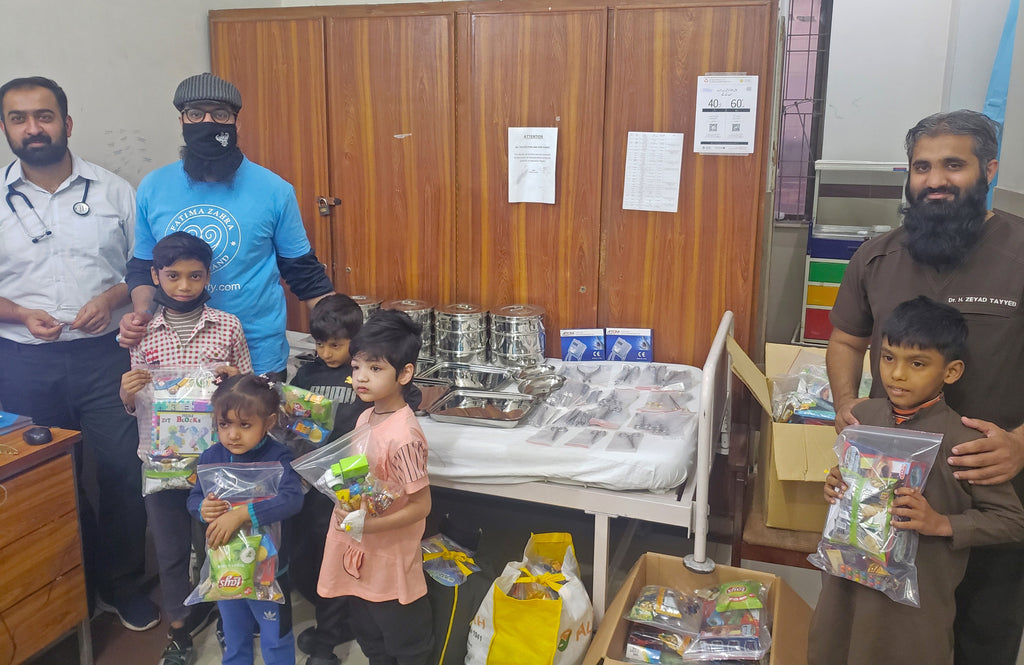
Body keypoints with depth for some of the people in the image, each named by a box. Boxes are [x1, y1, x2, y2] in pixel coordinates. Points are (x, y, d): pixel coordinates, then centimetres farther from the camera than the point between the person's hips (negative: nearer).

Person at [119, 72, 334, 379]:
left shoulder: (273, 189, -5)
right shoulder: (153, 188, 1)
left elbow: (304, 272, 0)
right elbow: (142, 267, 12)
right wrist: (140, 314, -6)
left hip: (260, 356, -2)